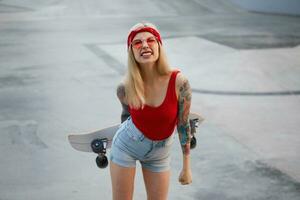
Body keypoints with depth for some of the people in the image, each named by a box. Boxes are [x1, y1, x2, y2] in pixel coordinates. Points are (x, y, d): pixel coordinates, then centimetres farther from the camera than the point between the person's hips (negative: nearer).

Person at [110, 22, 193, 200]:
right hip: (126, 147, 0)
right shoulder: (124, 89, -20)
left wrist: (186, 166, -6)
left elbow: (183, 124, -13)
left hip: (159, 154, 0)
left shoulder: (179, 82, -24)